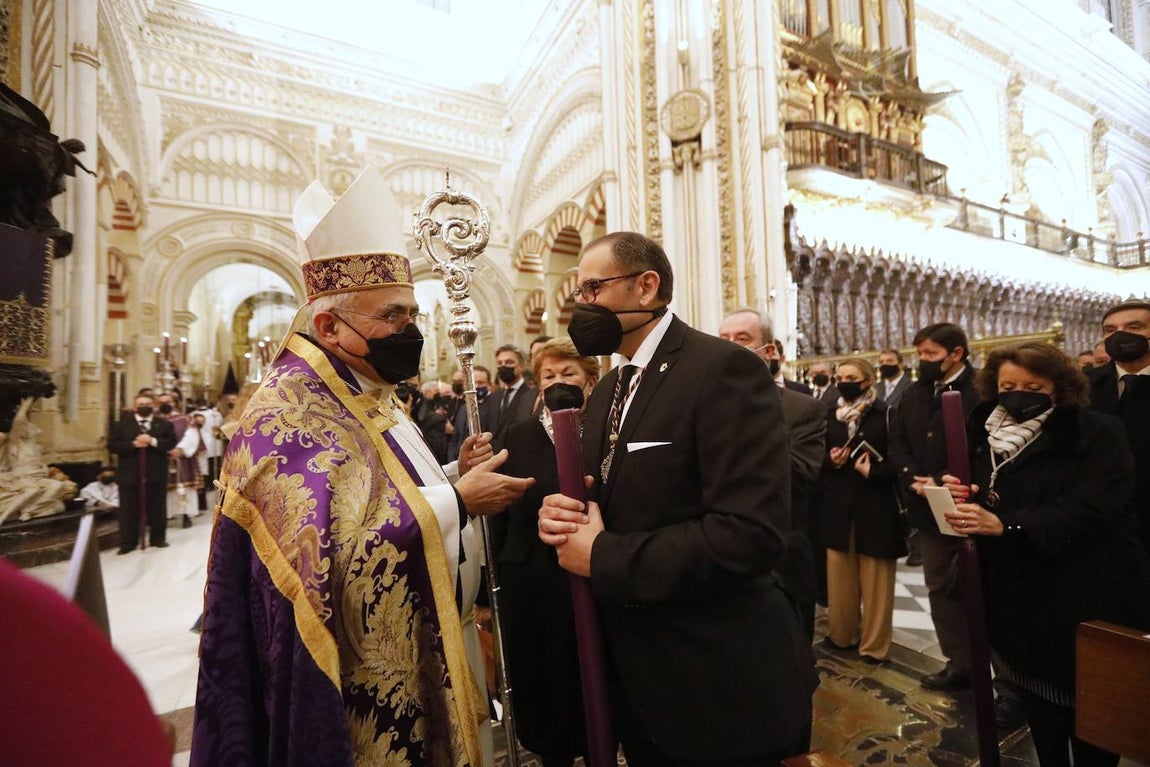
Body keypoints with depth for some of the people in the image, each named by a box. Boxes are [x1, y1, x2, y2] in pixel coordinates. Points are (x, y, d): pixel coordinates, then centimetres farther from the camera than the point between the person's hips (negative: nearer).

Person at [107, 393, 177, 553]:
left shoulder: (164, 424, 5)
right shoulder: (121, 424, 4)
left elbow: (171, 442, -4)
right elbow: (112, 445, -3)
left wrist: (153, 441, -18)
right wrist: (133, 444, -17)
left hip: (156, 473, 1)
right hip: (130, 474, 0)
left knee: (157, 508, 9)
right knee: (129, 510, 5)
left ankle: (158, 539, 21)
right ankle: (128, 543, 13)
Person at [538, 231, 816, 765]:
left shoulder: (724, 369, -19)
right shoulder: (606, 390, 8)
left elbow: (752, 531, -28)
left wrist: (603, 558, -22)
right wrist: (560, 517, -10)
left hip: (719, 683, -7)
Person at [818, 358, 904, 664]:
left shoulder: (886, 415, -6)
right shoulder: (831, 417, 8)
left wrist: (872, 471, -16)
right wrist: (831, 462, -7)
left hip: (876, 506, -4)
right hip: (838, 506, 4)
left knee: (875, 580, 7)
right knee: (840, 577, 12)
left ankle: (874, 645, 22)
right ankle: (842, 634, 29)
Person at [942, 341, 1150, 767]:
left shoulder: (1097, 434, -8)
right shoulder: (984, 436, 5)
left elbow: (1090, 507, -21)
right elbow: (982, 503, 11)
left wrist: (1004, 524, -30)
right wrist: (962, 498, -13)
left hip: (1086, 595, -3)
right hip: (1017, 596, 4)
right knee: (1037, 700, 13)